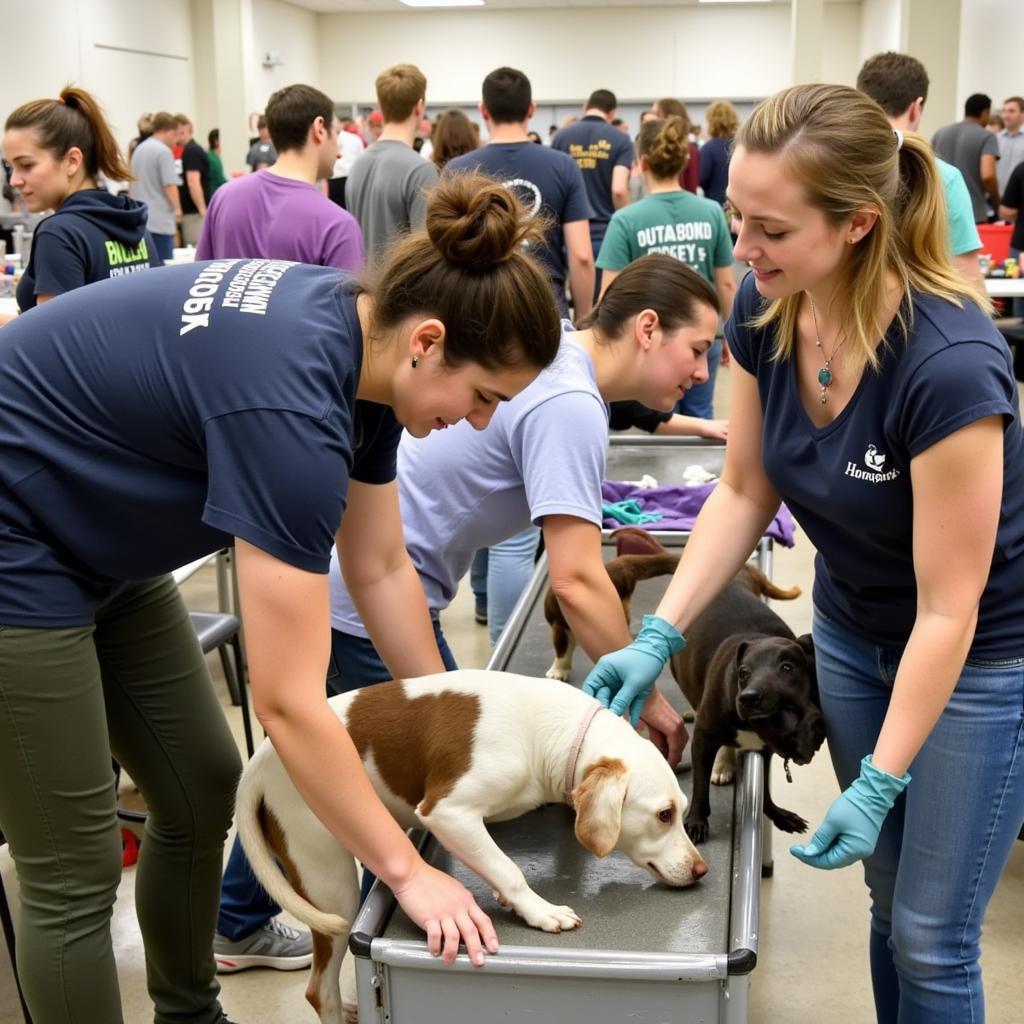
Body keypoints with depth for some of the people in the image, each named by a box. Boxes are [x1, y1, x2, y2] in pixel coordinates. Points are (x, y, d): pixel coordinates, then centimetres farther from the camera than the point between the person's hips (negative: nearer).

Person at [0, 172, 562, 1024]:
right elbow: (287, 702, -29)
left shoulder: (357, 340, -6)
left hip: (100, 548, 9)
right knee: (77, 866, -1)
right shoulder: (290, 394, -33)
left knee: (203, 792, 14)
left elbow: (381, 568, 6)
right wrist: (408, 872, -19)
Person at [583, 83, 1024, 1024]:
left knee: (933, 938, 5)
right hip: (851, 628, 6)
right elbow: (746, 491, -3)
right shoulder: (765, 310, -15)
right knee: (890, 901, 19)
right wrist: (659, 637, -11)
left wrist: (878, 784, -21)